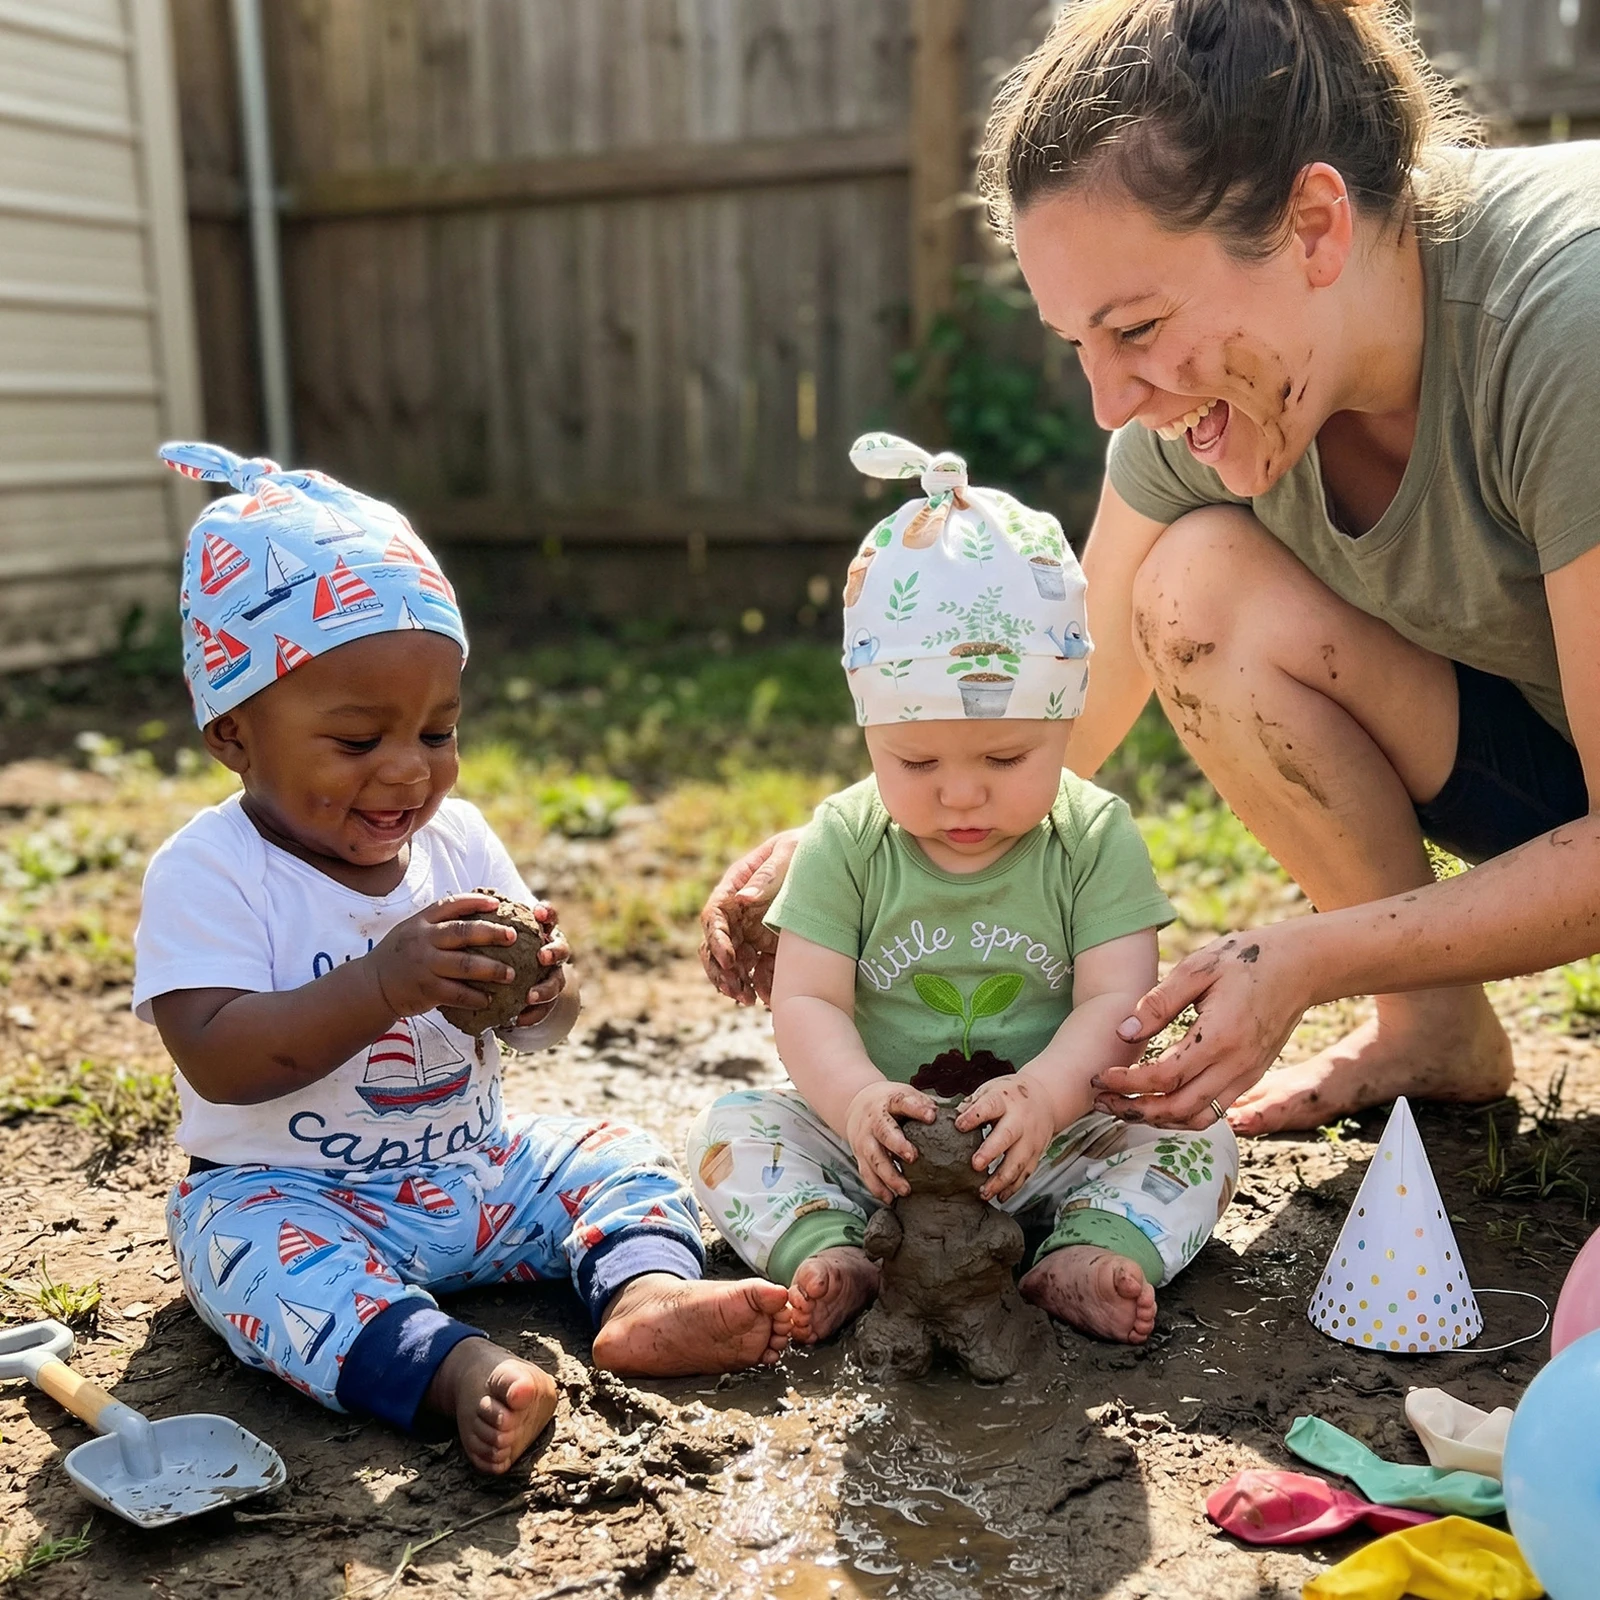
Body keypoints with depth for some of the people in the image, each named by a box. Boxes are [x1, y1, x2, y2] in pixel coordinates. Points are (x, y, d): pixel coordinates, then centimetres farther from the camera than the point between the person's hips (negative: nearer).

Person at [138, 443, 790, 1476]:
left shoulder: (458, 838, 1)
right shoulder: (206, 873, -14)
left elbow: (539, 1029, 4)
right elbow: (217, 1061, -25)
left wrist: (542, 992, -21)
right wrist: (379, 984, -36)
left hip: (473, 1169, 5)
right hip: (291, 1190, -5)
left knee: (621, 1158, -5)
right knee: (252, 1246, -33)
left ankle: (646, 1289, -28)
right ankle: (457, 1370, -48)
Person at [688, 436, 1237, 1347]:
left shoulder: (1096, 838, -6)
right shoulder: (845, 843, -4)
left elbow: (1117, 1003, -13)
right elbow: (808, 1002, -8)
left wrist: (1043, 1094, -34)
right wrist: (856, 1097, -30)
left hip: (1051, 1140, 0)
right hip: (881, 1145, 1)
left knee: (1198, 1145, -19)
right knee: (732, 1131, -17)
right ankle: (829, 1255, -30)